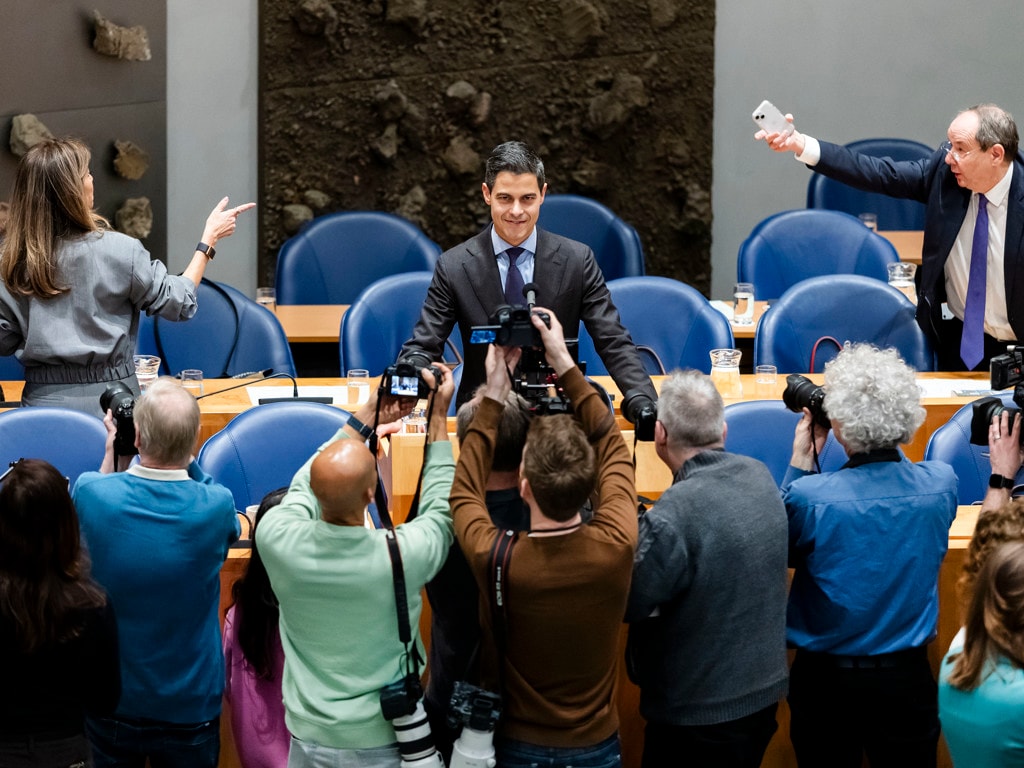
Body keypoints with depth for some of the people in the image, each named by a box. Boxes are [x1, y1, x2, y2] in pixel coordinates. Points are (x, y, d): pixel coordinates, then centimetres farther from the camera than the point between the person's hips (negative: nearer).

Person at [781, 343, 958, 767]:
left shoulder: (809, 497, -25)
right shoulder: (941, 483, -14)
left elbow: (783, 552, -4)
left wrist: (800, 463, -5)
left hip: (826, 680, -2)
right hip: (907, 676, 2)